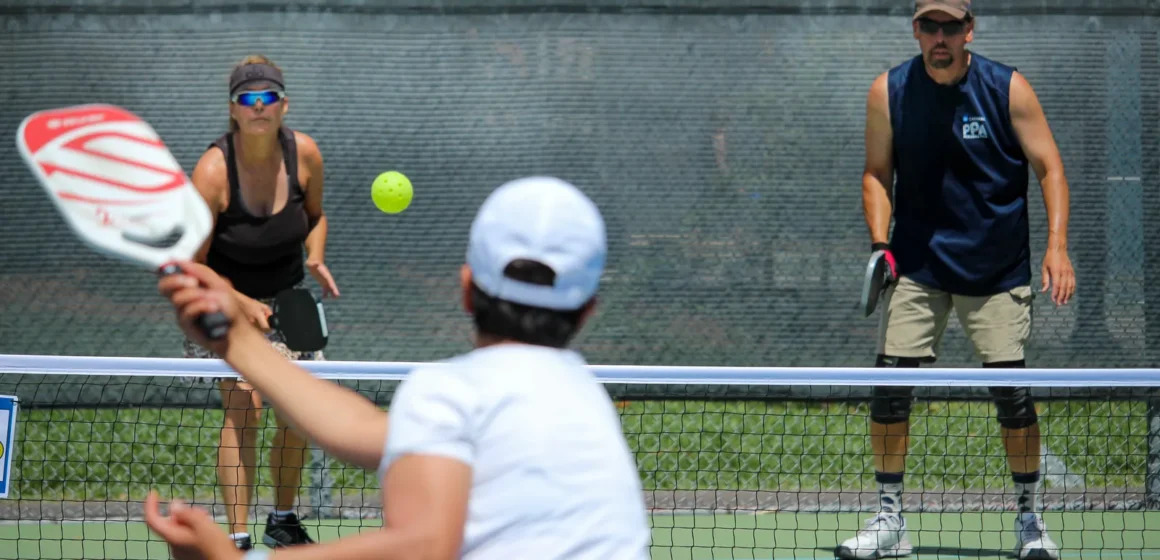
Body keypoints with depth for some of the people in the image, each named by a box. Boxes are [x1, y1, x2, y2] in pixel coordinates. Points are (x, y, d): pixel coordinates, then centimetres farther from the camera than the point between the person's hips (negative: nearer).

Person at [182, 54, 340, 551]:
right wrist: (243, 304, -31)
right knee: (243, 408, -16)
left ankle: (283, 523, 24)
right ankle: (237, 538, -14)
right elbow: (192, 266, -21)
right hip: (225, 298, -4)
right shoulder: (213, 171, -27)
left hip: (287, 296, 4)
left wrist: (316, 258, -12)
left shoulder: (304, 154, -14)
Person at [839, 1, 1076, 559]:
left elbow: (1049, 169, -3)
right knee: (890, 386, -7)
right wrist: (880, 241, -7)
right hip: (917, 268, 2)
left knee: (1012, 392, -6)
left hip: (997, 274, -2)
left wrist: (1057, 246, -14)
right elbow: (877, 174, 7)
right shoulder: (888, 92, -4)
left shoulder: (1008, 89, -8)